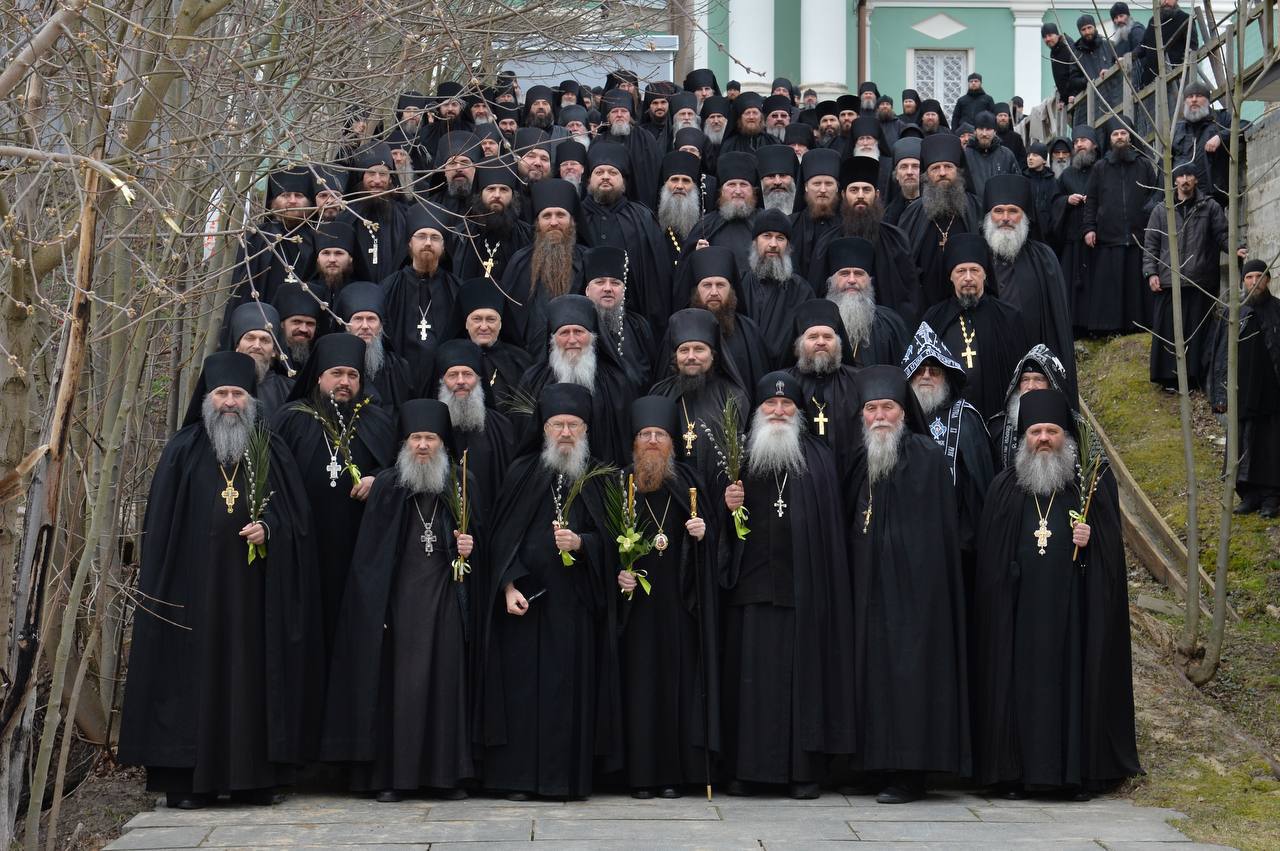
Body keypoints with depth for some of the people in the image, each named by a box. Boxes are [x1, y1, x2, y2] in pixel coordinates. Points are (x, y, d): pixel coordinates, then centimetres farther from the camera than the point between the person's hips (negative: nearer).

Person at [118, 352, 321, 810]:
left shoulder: (271, 451, 10)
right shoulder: (183, 450, 7)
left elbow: (296, 515, 8)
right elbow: (161, 522, 5)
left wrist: (268, 528, -12)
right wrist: (161, 582, -2)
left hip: (255, 591, 1)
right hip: (195, 586, -1)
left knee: (253, 674, 0)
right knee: (195, 674, -3)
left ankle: (255, 776, 5)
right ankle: (188, 779, 1)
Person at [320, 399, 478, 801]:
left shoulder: (460, 485, 9)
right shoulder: (386, 485, 5)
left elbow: (478, 531, 16)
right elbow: (369, 547, 3)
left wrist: (470, 544, -7)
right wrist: (373, 604, -4)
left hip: (445, 596, 1)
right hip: (398, 597, -1)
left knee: (446, 677, 0)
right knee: (397, 681, -3)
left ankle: (447, 773, 6)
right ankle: (393, 775, 2)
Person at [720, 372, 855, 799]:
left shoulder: (818, 458, 9)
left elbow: (829, 525, 3)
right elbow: (723, 526, 16)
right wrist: (728, 506, -6)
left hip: (801, 585, -1)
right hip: (751, 583, 1)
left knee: (802, 669, -2)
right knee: (751, 673, 0)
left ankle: (804, 769, 3)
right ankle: (747, 768, 5)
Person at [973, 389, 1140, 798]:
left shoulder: (1094, 481, 7)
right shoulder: (1005, 487, 11)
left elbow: (1112, 540, 7)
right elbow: (988, 552, 9)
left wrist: (1090, 540, -13)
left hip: (1073, 605, -1)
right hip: (1020, 607, 1)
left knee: (1075, 679, -1)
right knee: (1020, 682, 0)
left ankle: (1079, 769, 5)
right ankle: (1017, 770, 5)